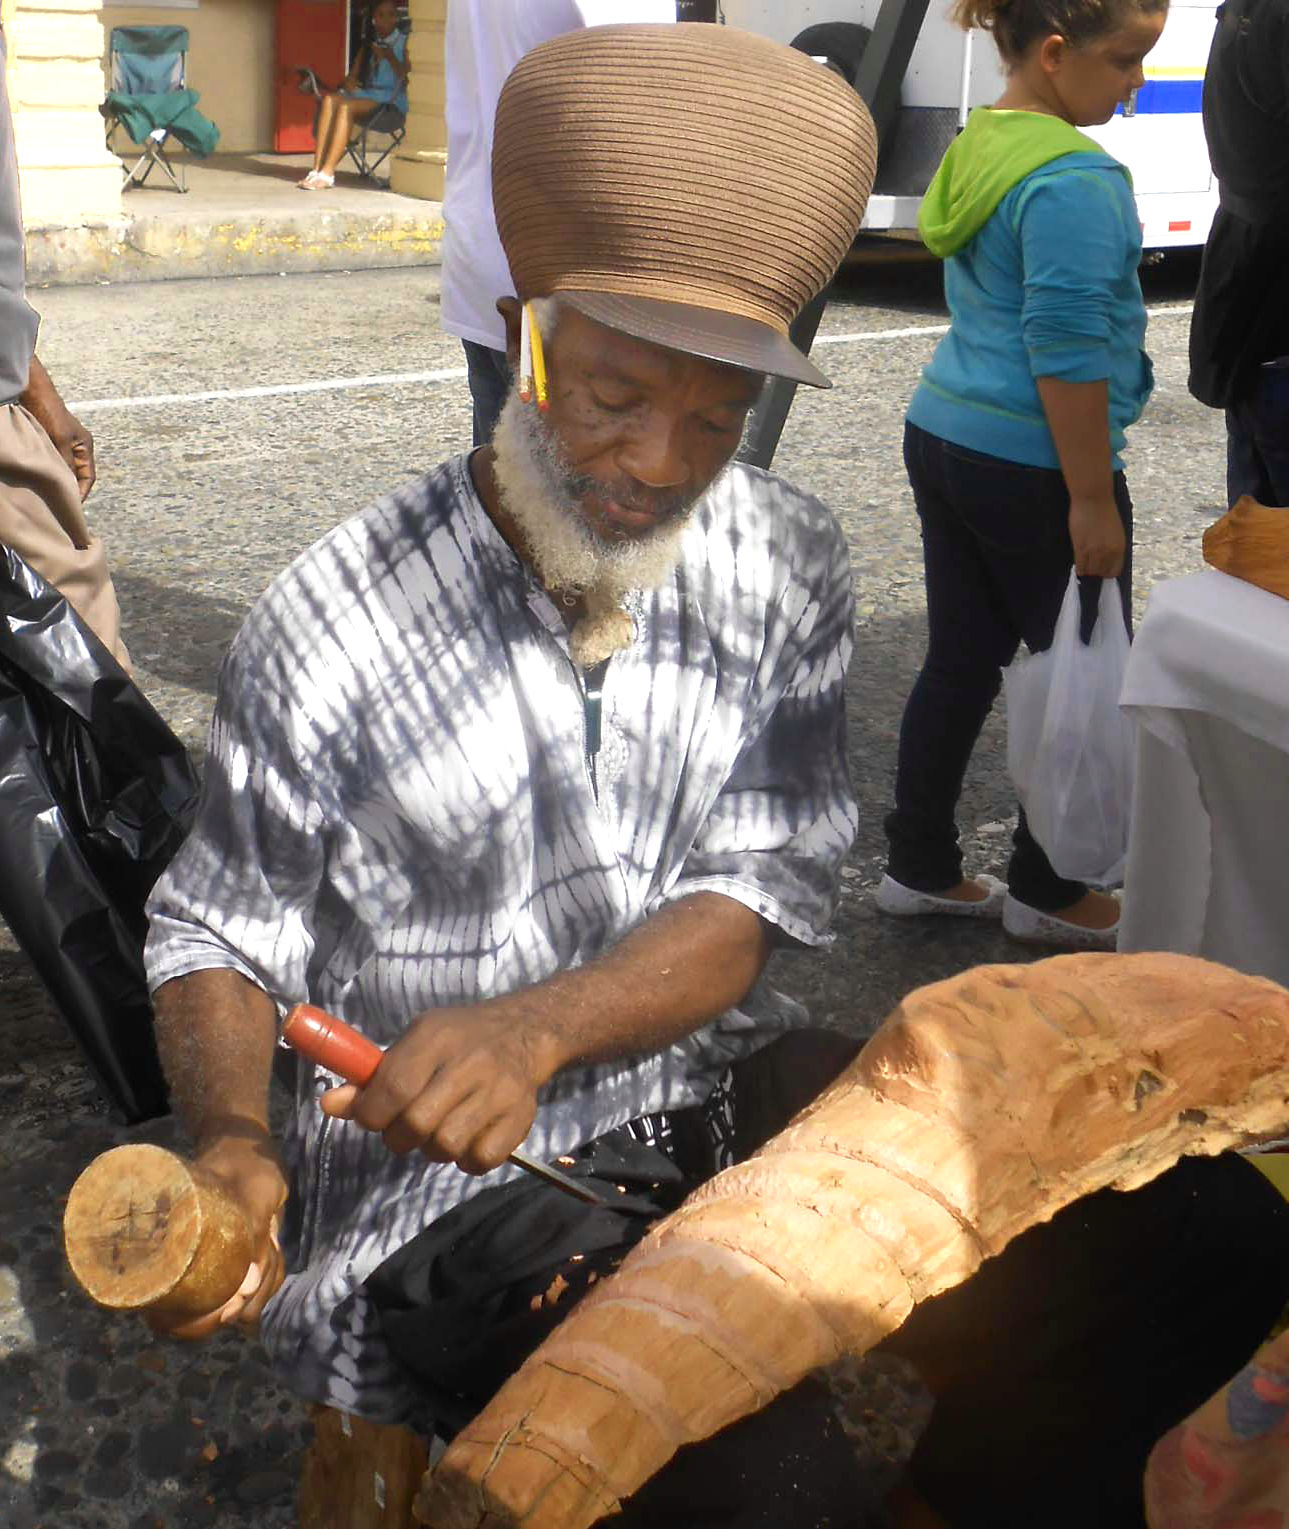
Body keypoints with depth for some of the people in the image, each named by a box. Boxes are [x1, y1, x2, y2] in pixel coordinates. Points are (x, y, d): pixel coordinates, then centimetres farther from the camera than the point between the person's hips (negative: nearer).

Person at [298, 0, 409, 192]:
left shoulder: (404, 42, 6)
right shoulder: (368, 45, 23)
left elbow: (406, 76, -5)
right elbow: (352, 75, 20)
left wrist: (389, 57, -13)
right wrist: (349, 82, -3)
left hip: (391, 101, -5)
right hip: (365, 94, 6)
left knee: (346, 106, -33)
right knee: (330, 99, -26)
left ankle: (327, 174, -37)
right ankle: (317, 169, -35)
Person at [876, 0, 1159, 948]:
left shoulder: (977, 147, 11)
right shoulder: (1074, 178, -18)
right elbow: (1066, 351, -22)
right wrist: (1092, 503, -18)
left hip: (943, 437, 9)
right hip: (1030, 467, -9)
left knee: (961, 661, 15)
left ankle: (921, 869, 24)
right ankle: (1047, 894, 18)